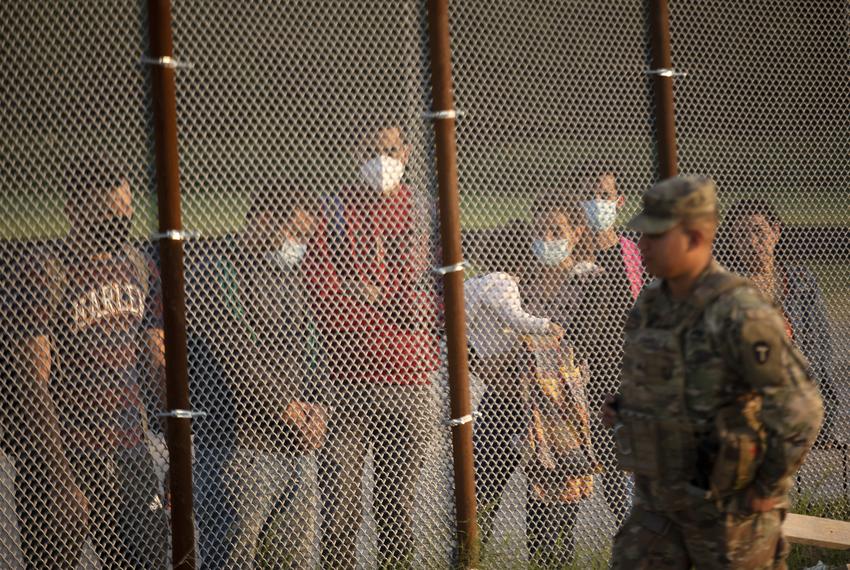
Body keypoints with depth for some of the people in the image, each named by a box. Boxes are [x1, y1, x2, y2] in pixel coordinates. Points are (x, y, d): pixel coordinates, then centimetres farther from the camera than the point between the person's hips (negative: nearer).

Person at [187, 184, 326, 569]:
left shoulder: (286, 279, 19)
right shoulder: (209, 275, -9)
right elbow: (235, 359, -16)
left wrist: (310, 404, 3)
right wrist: (289, 408, -11)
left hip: (287, 450, 8)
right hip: (237, 447, -8)